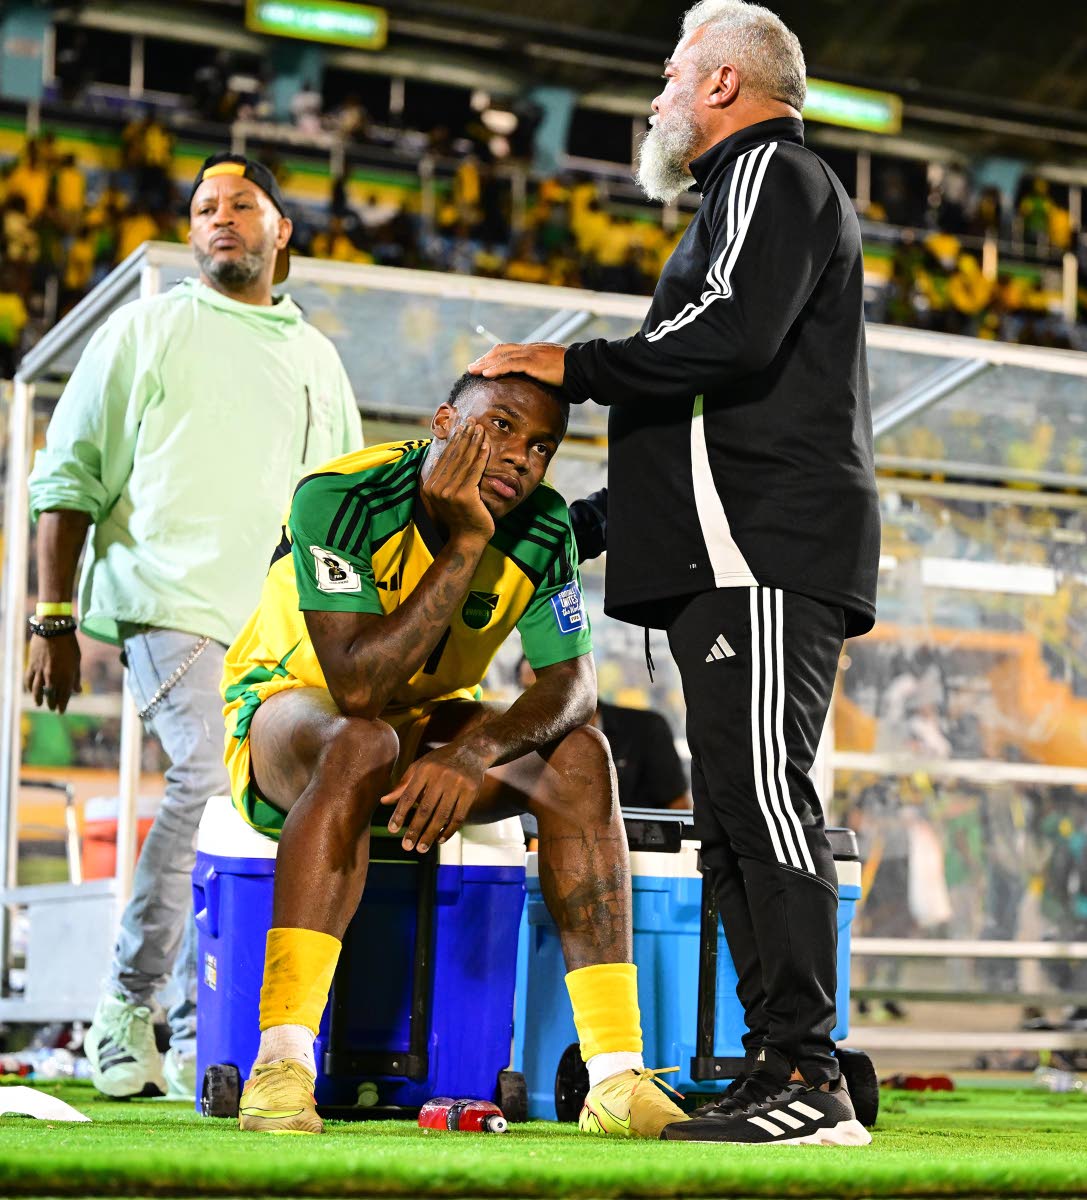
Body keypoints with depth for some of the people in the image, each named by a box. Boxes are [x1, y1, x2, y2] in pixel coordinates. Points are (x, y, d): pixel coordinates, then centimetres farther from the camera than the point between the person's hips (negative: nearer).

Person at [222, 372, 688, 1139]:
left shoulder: (542, 530, -11)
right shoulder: (340, 499, -27)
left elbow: (570, 681, -14)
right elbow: (359, 686, -35)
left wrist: (474, 753, -34)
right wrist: (465, 544, -37)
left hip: (430, 720, 5)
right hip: (290, 704, -5)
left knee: (579, 756, -21)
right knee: (363, 746, -39)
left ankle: (617, 1077, -23)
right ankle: (280, 1066, -43)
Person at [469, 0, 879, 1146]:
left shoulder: (771, 171, 1)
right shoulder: (753, 189, 33)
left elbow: (734, 333, -19)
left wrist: (576, 365, -9)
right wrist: (591, 518, 31)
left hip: (766, 543, -11)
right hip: (741, 560, 11)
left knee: (762, 797, -16)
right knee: (738, 815, 6)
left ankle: (806, 1073, -19)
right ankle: (776, 1067, 6)